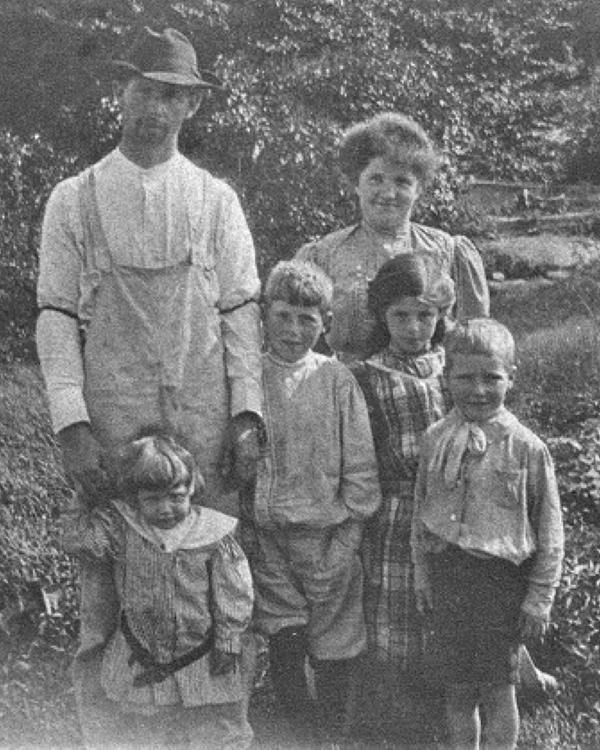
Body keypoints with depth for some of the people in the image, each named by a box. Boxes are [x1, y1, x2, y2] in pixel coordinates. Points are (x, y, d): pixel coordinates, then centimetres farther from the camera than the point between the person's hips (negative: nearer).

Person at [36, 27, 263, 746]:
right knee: (107, 591, -1)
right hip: (112, 423, -1)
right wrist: (71, 424, -8)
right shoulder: (75, 199, 8)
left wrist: (247, 413, -3)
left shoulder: (216, 200, 12)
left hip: (207, 424, 1)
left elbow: (242, 309, 7)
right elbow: (56, 316, 2)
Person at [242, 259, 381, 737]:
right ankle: (298, 728, 19)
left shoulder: (337, 381, -1)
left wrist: (344, 544, -5)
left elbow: (361, 470, -1)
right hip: (266, 538, 1)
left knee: (334, 654, 5)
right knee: (284, 645, -1)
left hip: (328, 538, 0)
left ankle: (335, 732, 25)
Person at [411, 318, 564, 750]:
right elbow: (421, 512, 13)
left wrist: (539, 598, -3)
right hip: (446, 576, 4)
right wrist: (422, 575, 13)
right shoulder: (436, 440, 3)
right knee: (458, 686, 13)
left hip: (500, 576, -4)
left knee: (497, 686, 3)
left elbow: (549, 529, -4)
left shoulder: (526, 448, -9)